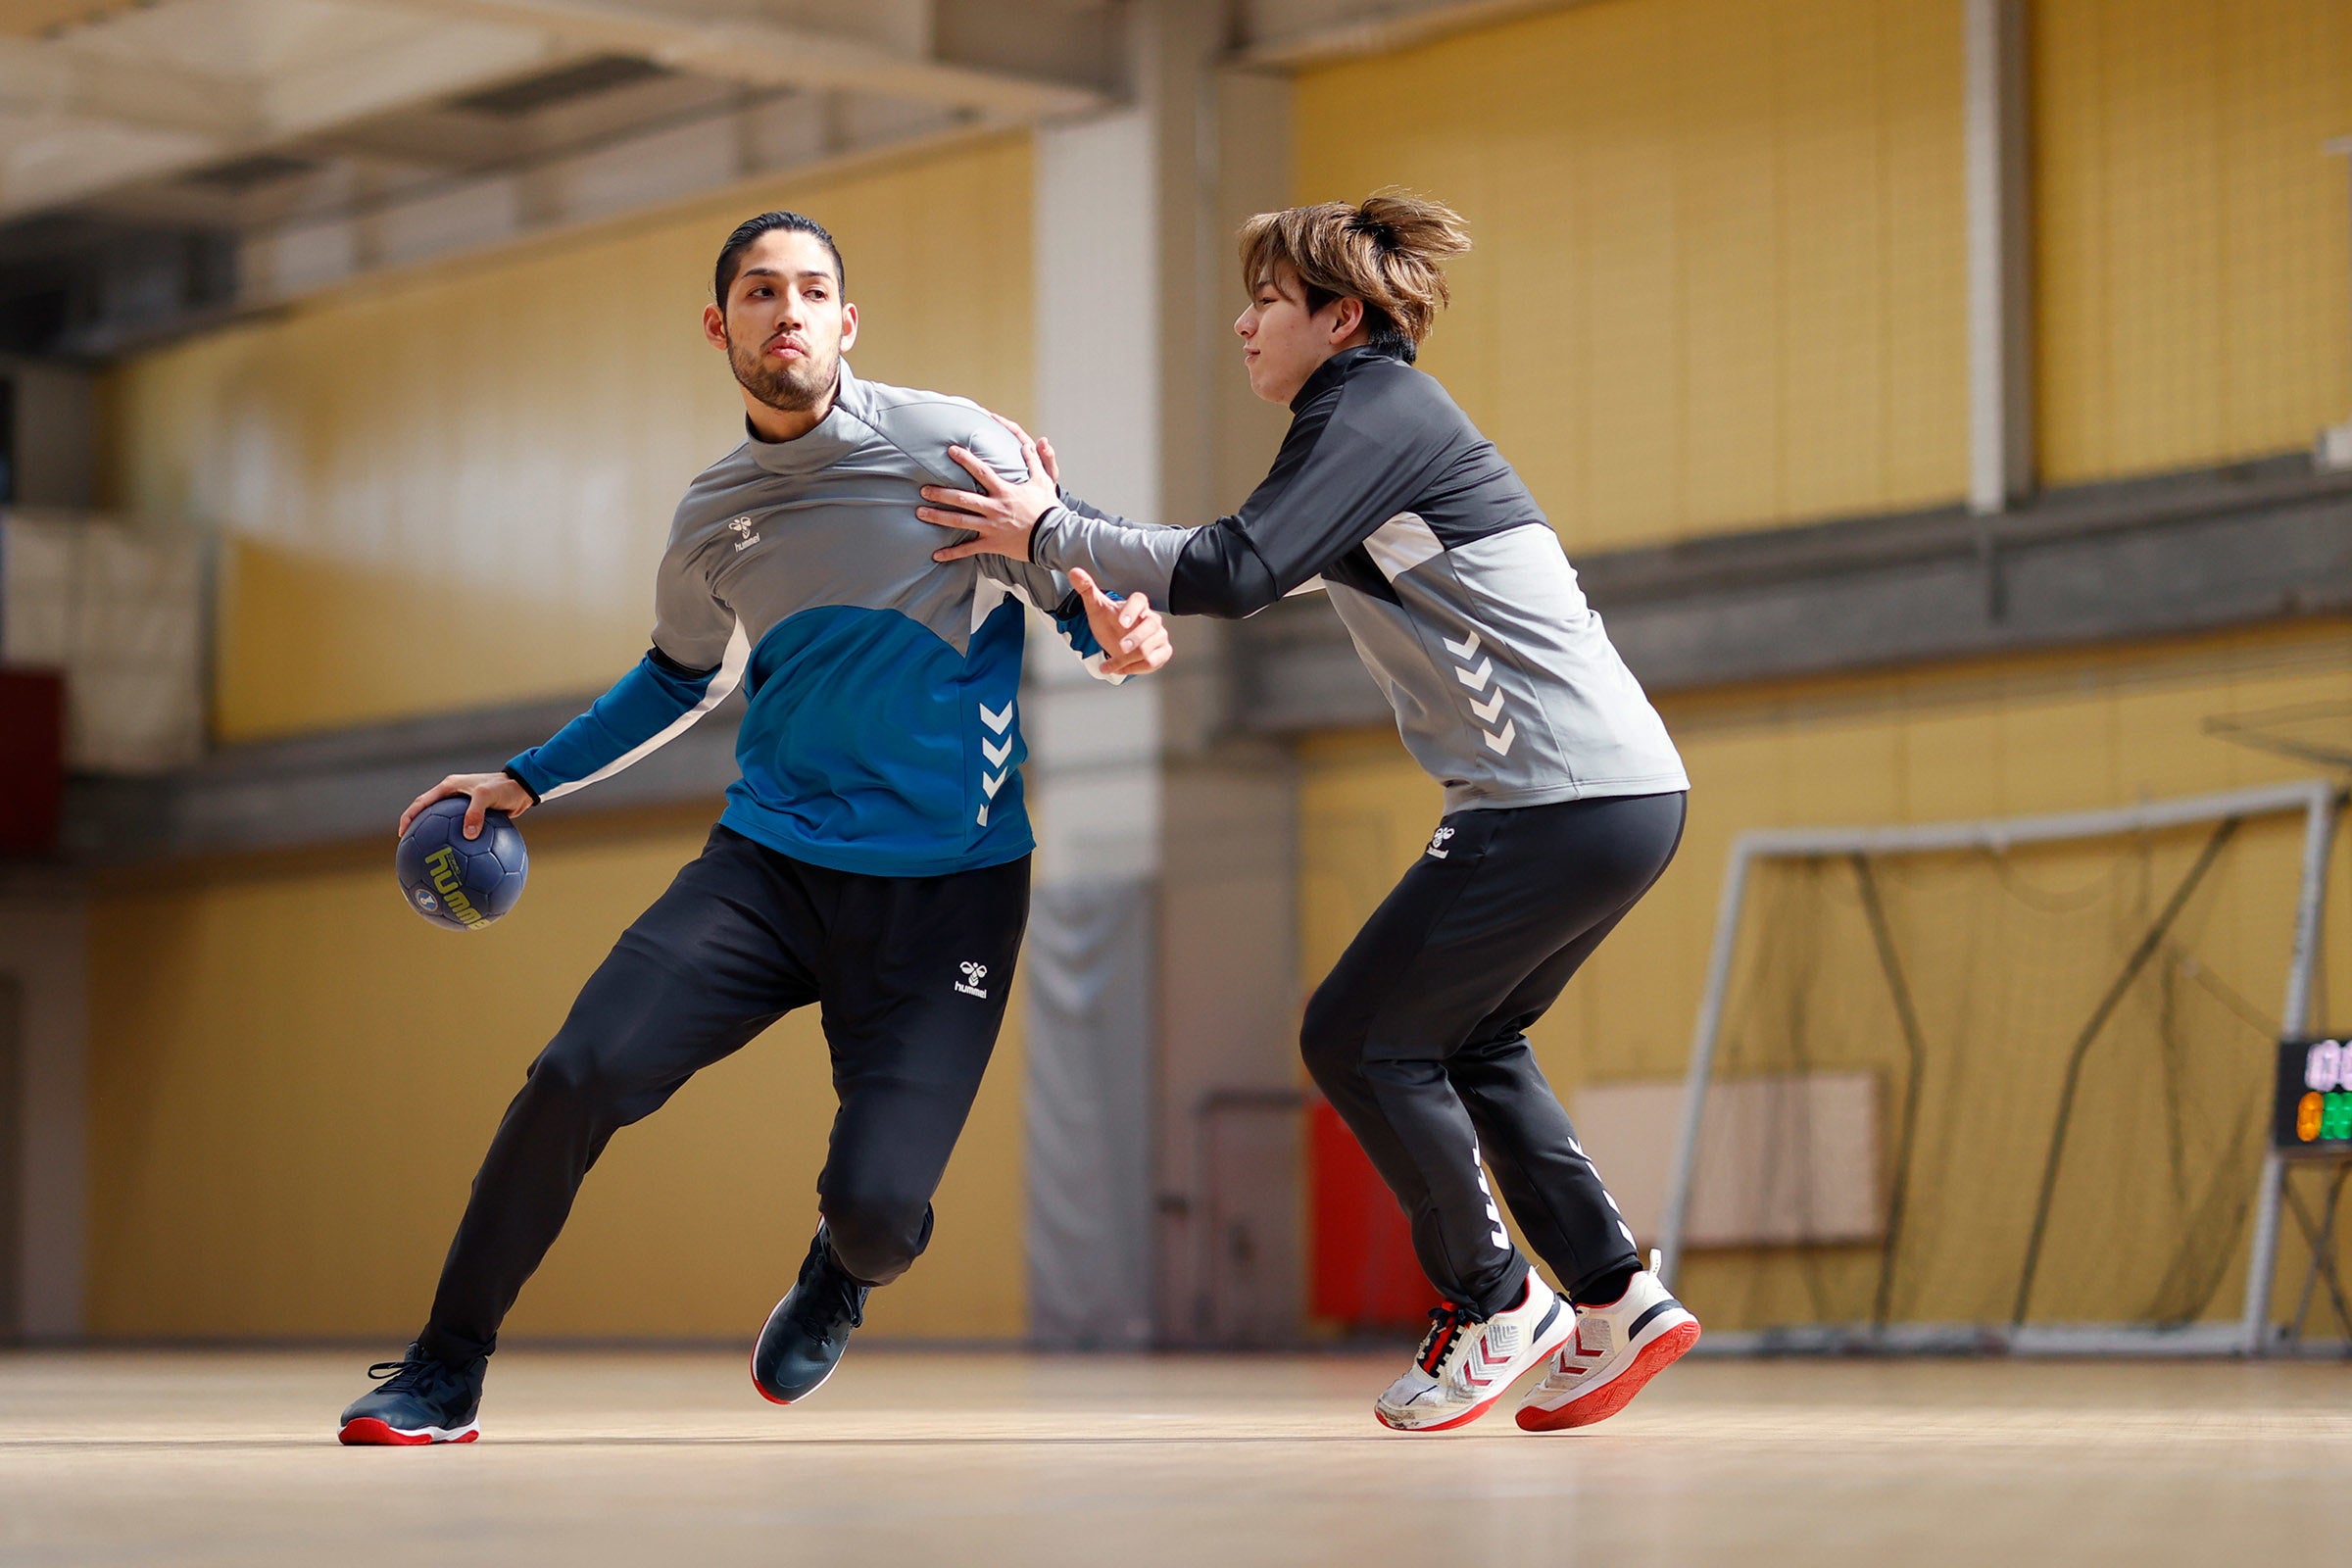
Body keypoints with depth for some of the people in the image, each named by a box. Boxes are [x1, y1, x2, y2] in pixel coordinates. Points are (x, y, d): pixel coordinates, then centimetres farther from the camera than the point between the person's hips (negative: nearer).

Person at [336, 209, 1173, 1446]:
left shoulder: (948, 444, -5)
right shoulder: (712, 515, 9)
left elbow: (1078, 583, 4)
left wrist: (1115, 631, -19)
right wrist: (530, 779, 28)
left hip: (947, 888, -3)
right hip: (770, 862, 3)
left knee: (876, 1204, -15)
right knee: (580, 1076, -17)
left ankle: (839, 1279, 26)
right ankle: (446, 1370, 2)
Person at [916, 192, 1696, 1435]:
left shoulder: (1375, 413, -10)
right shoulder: (1382, 419, 21)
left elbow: (1236, 572, -21)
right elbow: (1253, 570, 21)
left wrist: (1048, 535, -12)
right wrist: (1067, 526, 14)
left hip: (1565, 804, -10)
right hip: (1622, 796, 10)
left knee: (1359, 1039, -3)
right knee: (1463, 1045, 19)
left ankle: (1494, 1304, 8)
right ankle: (1618, 1301, 18)